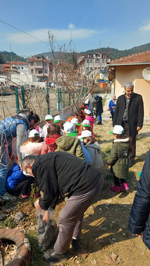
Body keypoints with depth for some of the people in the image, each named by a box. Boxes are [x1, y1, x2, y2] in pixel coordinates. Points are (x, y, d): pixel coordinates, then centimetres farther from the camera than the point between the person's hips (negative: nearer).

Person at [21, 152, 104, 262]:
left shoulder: (39, 166, -8)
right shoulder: (48, 159, 22)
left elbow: (49, 192, -7)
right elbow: (53, 186, 30)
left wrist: (41, 204, 17)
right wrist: (48, 209, 38)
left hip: (87, 186, -10)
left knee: (65, 219, 9)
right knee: (77, 211, 31)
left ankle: (60, 252, 34)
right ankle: (75, 240, 53)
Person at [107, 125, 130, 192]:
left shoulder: (115, 145, -25)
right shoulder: (127, 143, -4)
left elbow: (113, 156, -23)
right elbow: (128, 153, 9)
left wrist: (108, 162, -7)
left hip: (117, 165, -6)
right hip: (125, 163, 6)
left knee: (116, 177, 15)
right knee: (122, 175, 26)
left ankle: (117, 187, 30)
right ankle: (124, 186, 29)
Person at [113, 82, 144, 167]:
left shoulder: (138, 97, -1)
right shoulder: (120, 98, 8)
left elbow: (140, 112, -3)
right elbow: (116, 112, 10)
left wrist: (139, 124, -8)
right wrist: (115, 124, 6)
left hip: (132, 125, -2)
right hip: (121, 124, 3)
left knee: (131, 143, 6)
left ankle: (131, 159, 20)